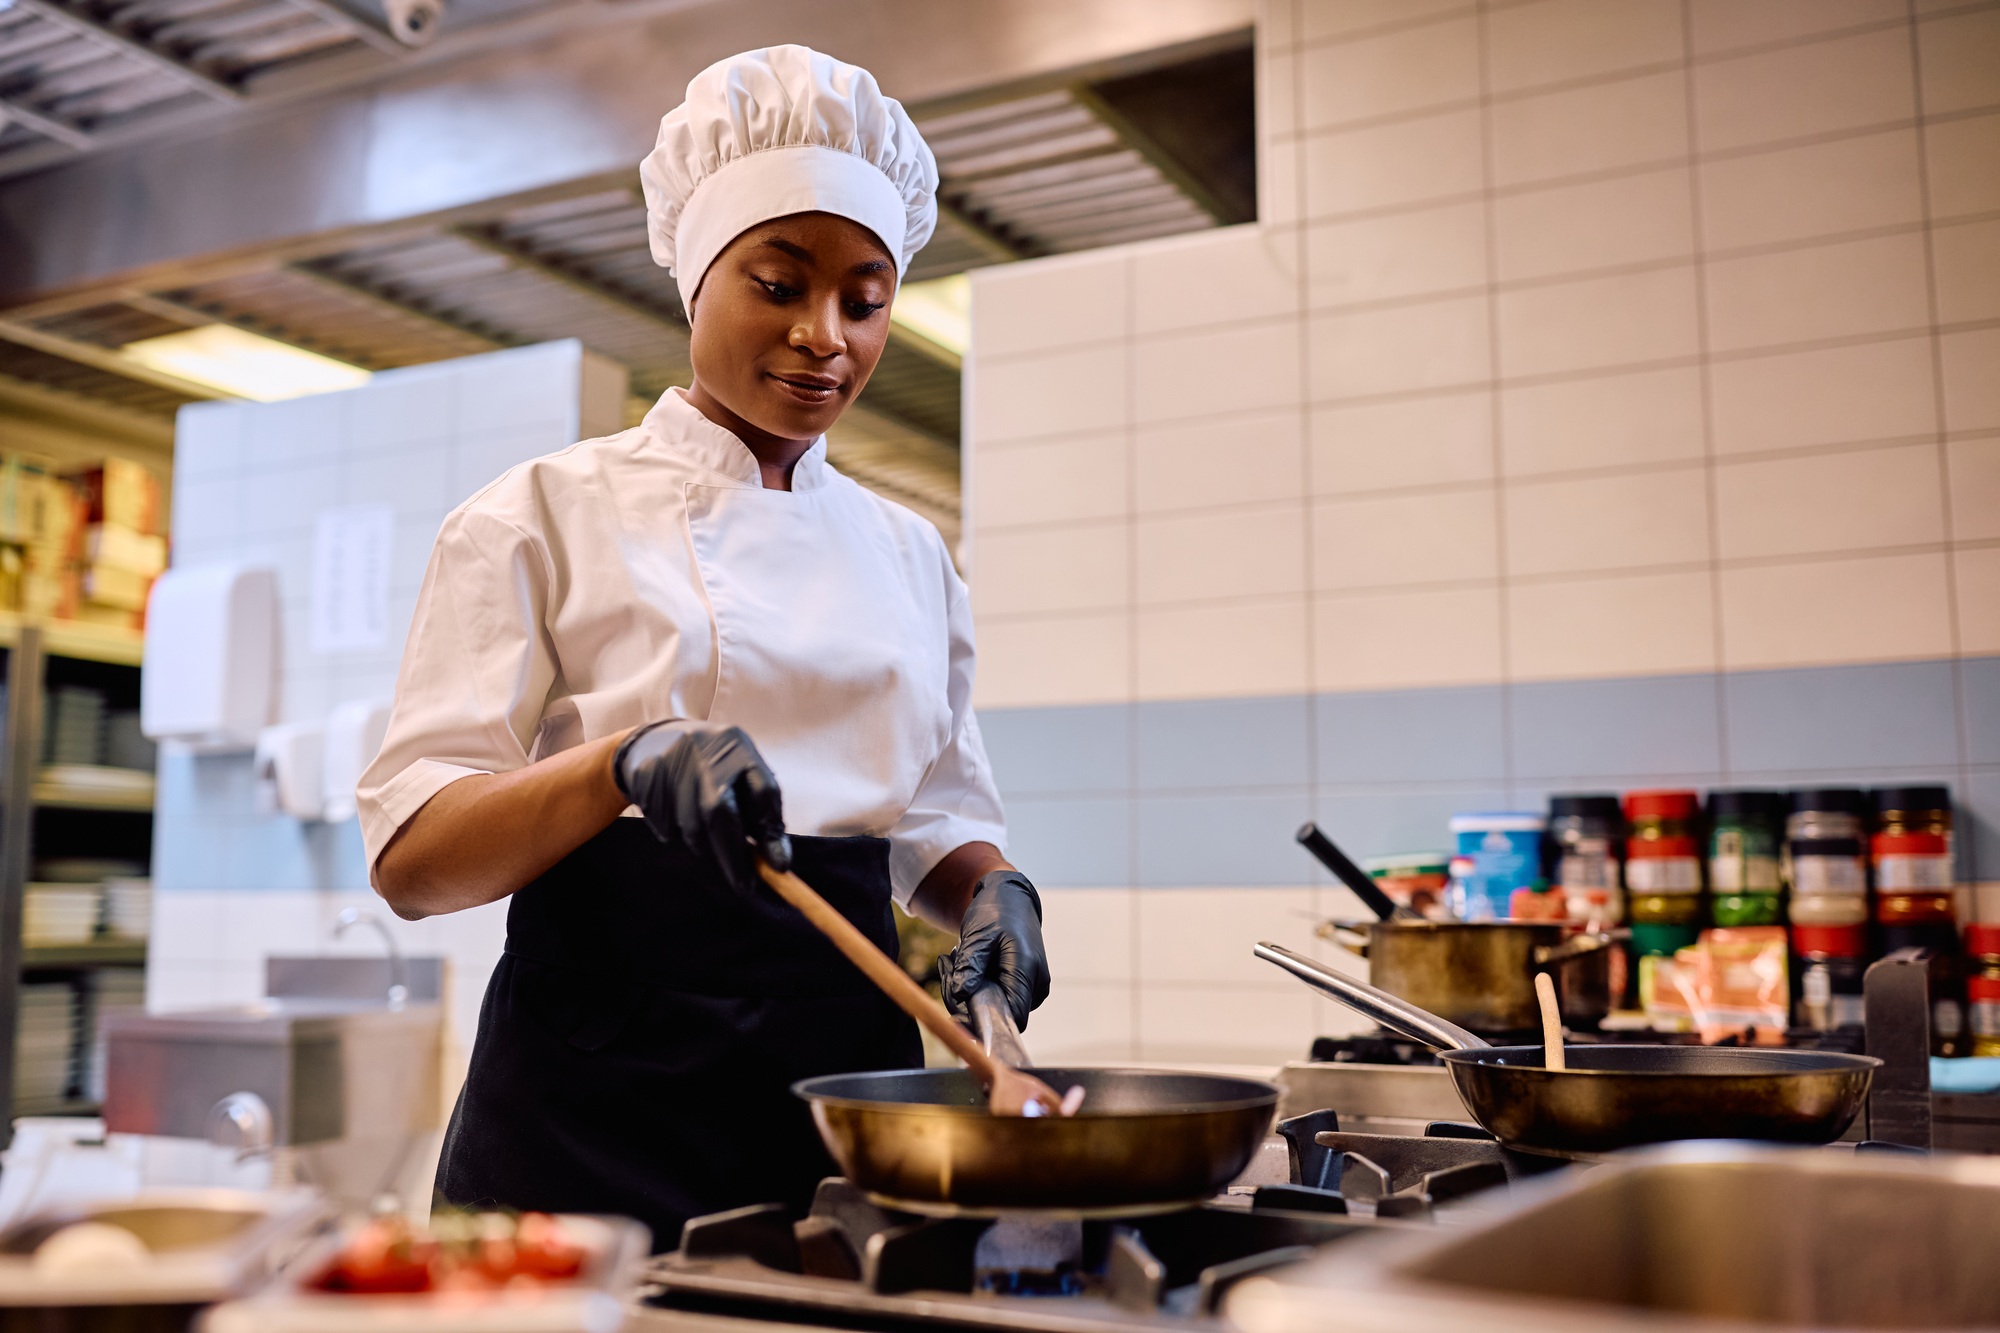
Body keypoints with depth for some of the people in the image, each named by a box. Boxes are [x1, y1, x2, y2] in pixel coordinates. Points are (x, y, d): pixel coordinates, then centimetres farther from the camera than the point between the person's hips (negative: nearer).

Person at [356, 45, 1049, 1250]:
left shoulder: (910, 554, 12)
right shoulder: (546, 517, -1)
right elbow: (409, 857, -8)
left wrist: (992, 889, -5)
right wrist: (622, 763, -25)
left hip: (844, 1080, 4)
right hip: (596, 1119, -3)